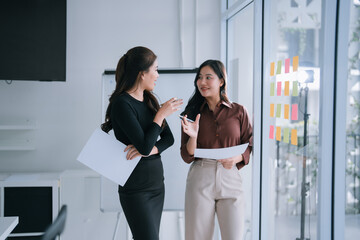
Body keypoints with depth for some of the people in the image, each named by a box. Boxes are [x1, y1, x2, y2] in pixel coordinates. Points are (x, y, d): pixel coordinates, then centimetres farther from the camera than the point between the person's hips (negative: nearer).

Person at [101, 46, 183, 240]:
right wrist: (161, 114, -13)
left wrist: (151, 149, -12)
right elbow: (145, 145, -23)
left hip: (157, 183, 8)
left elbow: (168, 138, 8)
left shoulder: (150, 100, 9)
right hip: (136, 189, -8)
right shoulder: (122, 104, -16)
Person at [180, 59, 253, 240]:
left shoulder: (239, 111, 7)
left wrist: (236, 158, -12)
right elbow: (187, 157, 6)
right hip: (200, 178, 1)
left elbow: (251, 146, 7)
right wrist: (193, 136, -12)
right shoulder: (192, 113, 9)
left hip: (230, 179, 0)